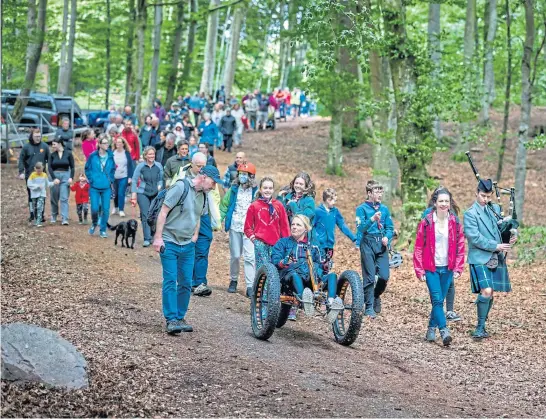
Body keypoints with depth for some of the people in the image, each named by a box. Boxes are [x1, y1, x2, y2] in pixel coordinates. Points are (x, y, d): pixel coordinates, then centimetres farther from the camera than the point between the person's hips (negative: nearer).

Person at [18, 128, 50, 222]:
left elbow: (49, 160, 6)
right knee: (31, 196, 5)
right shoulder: (26, 147, -1)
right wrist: (21, 172, -8)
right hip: (29, 176, 0)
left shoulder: (44, 146, 1)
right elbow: (21, 160, 0)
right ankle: (32, 214, 11)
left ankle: (41, 214, 10)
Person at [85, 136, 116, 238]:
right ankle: (94, 224, 25)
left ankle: (103, 230, 14)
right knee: (94, 208, -6)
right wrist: (91, 180, -2)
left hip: (106, 187, 2)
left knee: (106, 209, 0)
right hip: (94, 187, -2)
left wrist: (111, 180, 5)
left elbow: (113, 169, 15)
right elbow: (87, 169, 5)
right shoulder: (93, 156, -4)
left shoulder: (110, 156, 1)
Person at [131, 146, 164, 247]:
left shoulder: (158, 166, 0)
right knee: (145, 216, -9)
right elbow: (134, 181, -1)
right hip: (143, 193, -2)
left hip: (155, 194, 2)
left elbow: (161, 179, 13)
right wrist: (134, 195, -5)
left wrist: (159, 186, -7)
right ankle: (147, 239, -8)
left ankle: (153, 236, 19)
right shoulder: (140, 166, -5)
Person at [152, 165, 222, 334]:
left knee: (186, 283, 7)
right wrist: (158, 237, -17)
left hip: (188, 245, 7)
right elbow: (163, 212, -14)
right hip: (170, 243, -7)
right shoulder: (180, 187, -12)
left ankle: (180, 318, 17)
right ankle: (171, 320, -8)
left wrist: (195, 235, 15)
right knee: (170, 281, -9)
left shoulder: (203, 195, 11)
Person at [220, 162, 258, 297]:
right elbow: (224, 205, 11)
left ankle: (250, 286, -9)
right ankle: (233, 281, 28)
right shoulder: (233, 189, 6)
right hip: (235, 226, 3)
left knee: (250, 256, -10)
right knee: (235, 256, 10)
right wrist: (218, 220, 0)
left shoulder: (256, 191, -2)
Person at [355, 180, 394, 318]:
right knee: (369, 277, -5)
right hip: (368, 244, -4)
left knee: (384, 276, -3)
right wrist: (372, 219, -27)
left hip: (381, 245, 4)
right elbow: (360, 228, -12)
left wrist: (387, 237, -7)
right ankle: (369, 307, 2)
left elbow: (390, 227, 13)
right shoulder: (362, 208, -2)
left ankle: (376, 297, 26)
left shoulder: (384, 209, 11)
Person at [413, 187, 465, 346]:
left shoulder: (455, 223, 2)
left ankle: (431, 328, 24)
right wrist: (419, 270, -4)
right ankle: (444, 331, -18)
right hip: (431, 268, -3)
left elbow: (460, 247, 6)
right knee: (437, 300, -13)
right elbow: (418, 247, -2)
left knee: (439, 300, 9)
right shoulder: (426, 222, -6)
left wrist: (458, 268, 0)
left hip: (447, 268, 3)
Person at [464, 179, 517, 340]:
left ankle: (482, 327, 21)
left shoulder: (495, 209, 12)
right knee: (486, 291, -19)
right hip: (480, 258, -6)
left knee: (490, 294, 9)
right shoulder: (470, 213, -7)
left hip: (497, 259, 6)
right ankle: (480, 327, -7)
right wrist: (496, 246, -17)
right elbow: (475, 238, -16)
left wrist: (512, 236, -2)